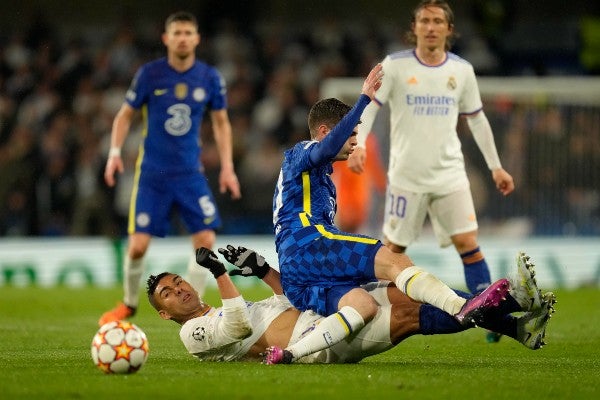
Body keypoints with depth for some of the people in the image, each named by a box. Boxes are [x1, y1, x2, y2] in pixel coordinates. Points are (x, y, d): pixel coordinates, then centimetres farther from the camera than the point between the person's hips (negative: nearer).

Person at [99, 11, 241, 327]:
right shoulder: (149, 74, -6)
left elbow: (221, 122, 12)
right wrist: (115, 152, -8)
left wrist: (227, 167, 6)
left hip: (190, 173, 2)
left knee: (206, 240, -10)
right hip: (152, 173, -2)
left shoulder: (210, 78, -1)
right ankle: (129, 304, 19)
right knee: (138, 245, -7)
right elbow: (125, 115, 5)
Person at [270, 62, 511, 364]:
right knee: (392, 259, -24)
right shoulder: (300, 154, 9)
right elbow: (327, 147, -16)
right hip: (306, 246, -9)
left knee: (364, 305, -20)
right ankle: (461, 308, -43)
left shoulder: (321, 178, 37)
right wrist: (364, 99, -20)